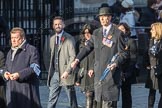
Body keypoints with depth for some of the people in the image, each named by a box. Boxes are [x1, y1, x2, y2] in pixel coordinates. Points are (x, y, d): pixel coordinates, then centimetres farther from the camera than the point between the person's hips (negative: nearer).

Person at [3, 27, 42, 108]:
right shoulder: (10, 52, 22)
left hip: (26, 89, -7)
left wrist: (19, 75, -20)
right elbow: (6, 67, 31)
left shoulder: (31, 50, -3)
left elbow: (35, 68, -11)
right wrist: (5, 72, 6)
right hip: (12, 89, 7)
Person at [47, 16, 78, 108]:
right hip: (55, 73, 6)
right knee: (52, 99, 3)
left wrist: (67, 71, -19)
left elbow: (73, 56, -12)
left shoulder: (69, 39, -7)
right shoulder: (52, 39, 14)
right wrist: (51, 71, 12)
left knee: (72, 100, 4)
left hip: (66, 74, -6)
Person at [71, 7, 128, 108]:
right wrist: (77, 60, 4)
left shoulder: (117, 33, -2)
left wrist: (116, 63, -20)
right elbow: (88, 47, 16)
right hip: (98, 72, 5)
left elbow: (123, 53, -3)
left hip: (111, 72, -5)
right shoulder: (96, 33, 14)